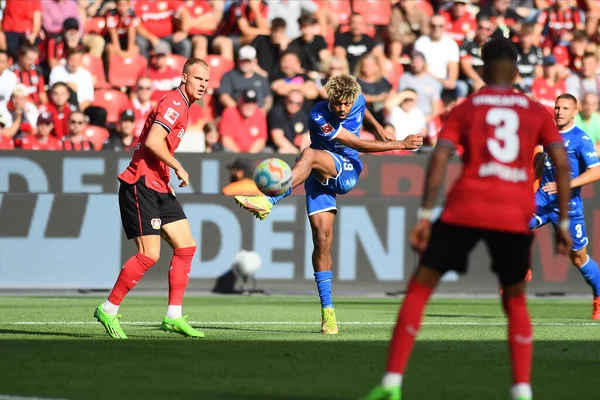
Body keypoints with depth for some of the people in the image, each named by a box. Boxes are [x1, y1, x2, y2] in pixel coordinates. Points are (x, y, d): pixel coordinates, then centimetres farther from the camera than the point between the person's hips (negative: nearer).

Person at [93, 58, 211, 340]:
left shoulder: (181, 106, 18)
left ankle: (174, 316, 6)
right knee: (149, 254, -13)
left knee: (186, 245, 4)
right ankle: (108, 310, -1)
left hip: (158, 188, 10)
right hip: (141, 186, -10)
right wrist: (178, 168, -15)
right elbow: (153, 141, -25)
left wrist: (167, 179, 17)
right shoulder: (174, 104, -14)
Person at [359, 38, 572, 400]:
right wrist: (563, 223, 8)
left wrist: (426, 215, -4)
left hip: (466, 208, -1)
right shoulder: (538, 112, 14)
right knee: (515, 299, 20)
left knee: (421, 286, 8)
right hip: (517, 216, 1)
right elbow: (562, 163, 5)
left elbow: (439, 159, -2)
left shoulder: (464, 110, 11)